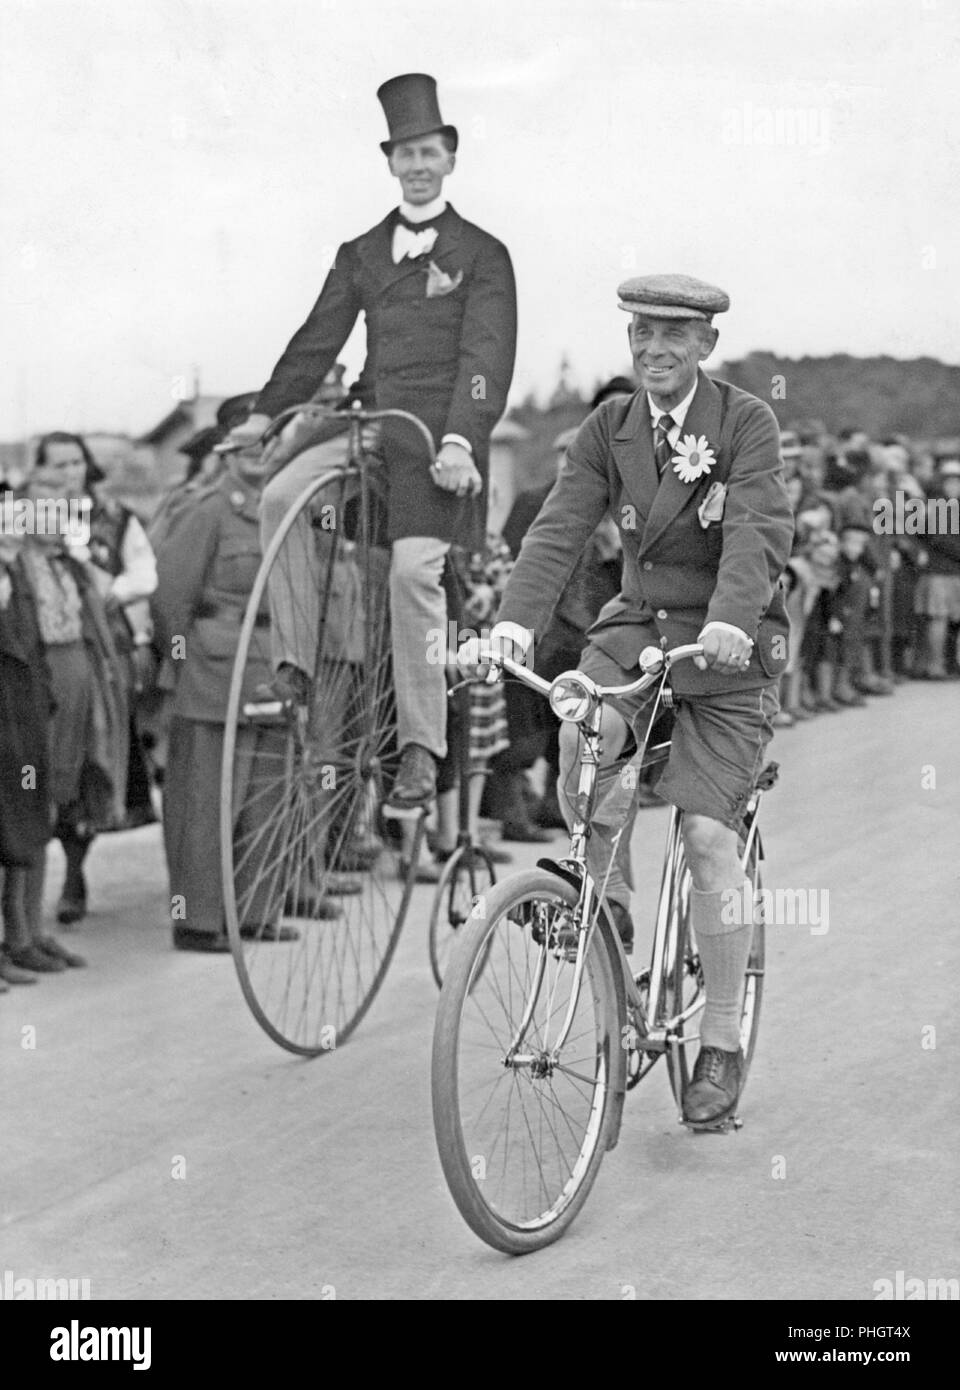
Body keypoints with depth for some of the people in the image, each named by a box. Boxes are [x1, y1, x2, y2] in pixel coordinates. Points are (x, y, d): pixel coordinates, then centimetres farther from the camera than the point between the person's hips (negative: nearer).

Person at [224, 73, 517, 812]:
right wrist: (266, 413, 6)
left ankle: (422, 746, -11)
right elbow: (319, 339, 16)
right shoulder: (361, 253, 18)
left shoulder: (481, 254, 4)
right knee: (283, 497, -23)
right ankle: (298, 661, -12)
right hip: (369, 419, 4)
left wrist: (461, 442, -20)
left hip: (436, 432, -4)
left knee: (414, 570, -18)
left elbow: (486, 359, -6)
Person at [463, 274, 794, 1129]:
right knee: (583, 730, -30)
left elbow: (758, 533, -25)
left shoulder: (746, 423, -11)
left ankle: (723, 1042, 1)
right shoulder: (608, 430, 1)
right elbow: (560, 530, -10)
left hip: (728, 643, -3)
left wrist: (728, 622, -44)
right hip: (640, 623, 3)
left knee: (709, 834, -11)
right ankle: (605, 894, -5)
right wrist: (513, 625, -27)